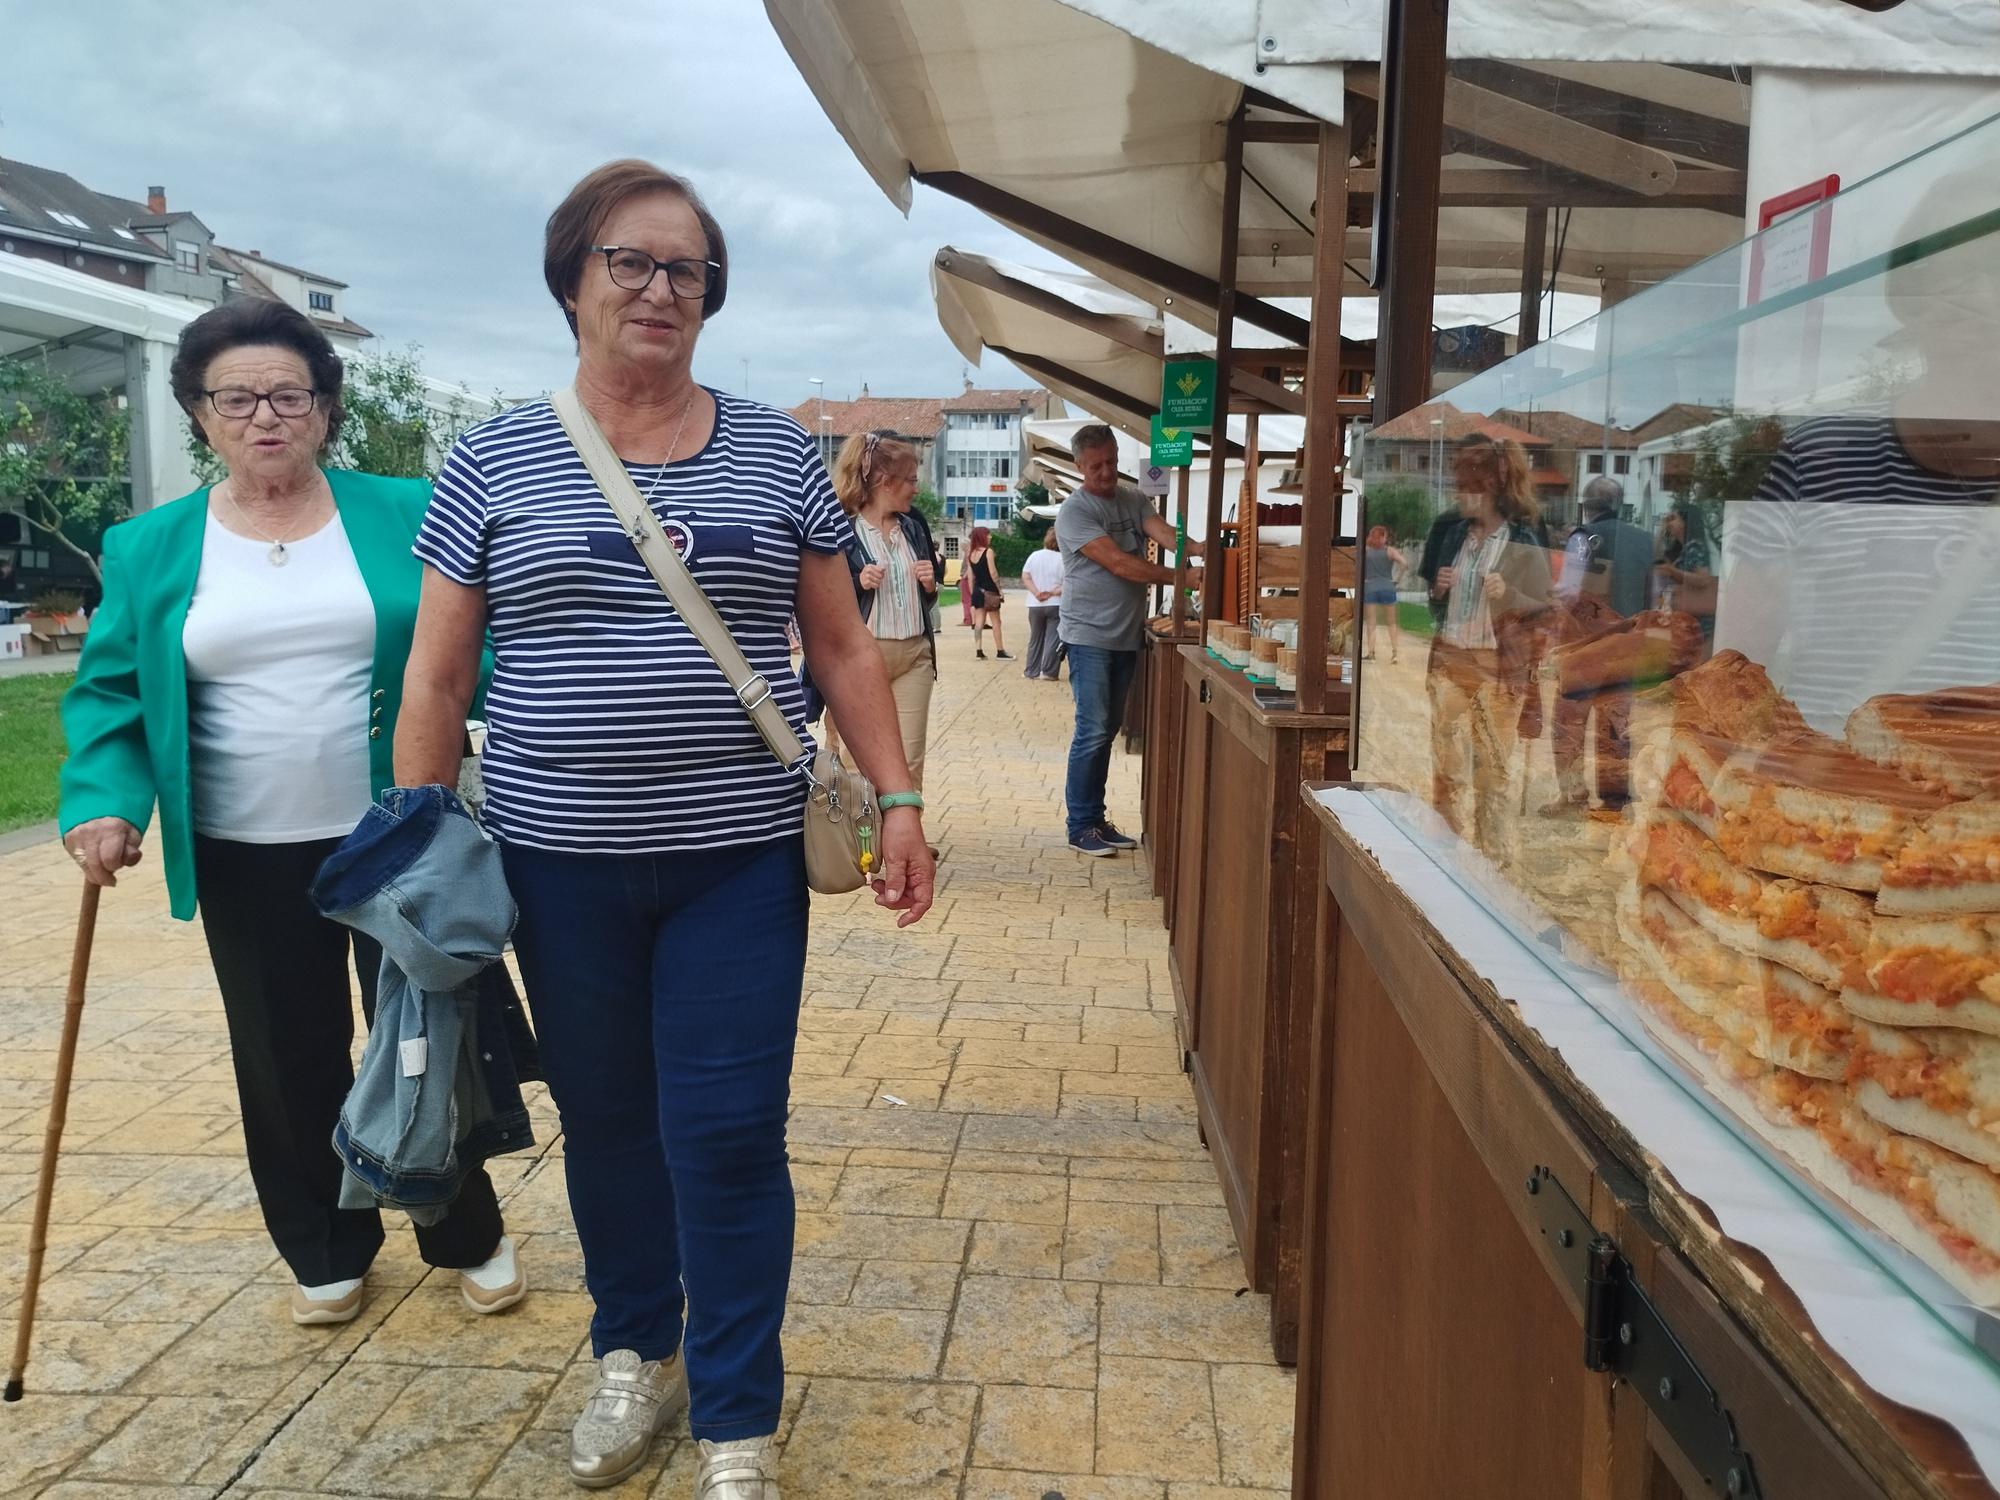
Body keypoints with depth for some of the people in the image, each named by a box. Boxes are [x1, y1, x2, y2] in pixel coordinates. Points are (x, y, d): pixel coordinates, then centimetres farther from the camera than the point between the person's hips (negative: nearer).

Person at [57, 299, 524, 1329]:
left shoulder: (404, 518, -1)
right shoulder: (149, 550, 4)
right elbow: (110, 692, 5)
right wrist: (103, 802, -11)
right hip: (248, 858, 2)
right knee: (288, 1059, 13)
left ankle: (471, 1239, 29)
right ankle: (325, 1253, 34)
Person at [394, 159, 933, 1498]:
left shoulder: (776, 455, 5)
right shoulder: (494, 463, 3)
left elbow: (843, 648, 7)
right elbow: (435, 679, 4)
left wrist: (898, 799, 0)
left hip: (738, 857, -1)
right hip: (560, 858, 1)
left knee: (729, 1138, 1)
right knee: (604, 1121, 14)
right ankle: (635, 1352, 38)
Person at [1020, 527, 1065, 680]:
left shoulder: (1034, 556, 3)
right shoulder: (1062, 558, -8)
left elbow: (1025, 577, -3)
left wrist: (1036, 592, -10)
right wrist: (1053, 592, -13)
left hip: (1035, 605, 4)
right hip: (1056, 605, -4)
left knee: (1035, 639, 14)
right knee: (1053, 639, 0)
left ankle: (1032, 672, 17)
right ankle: (1048, 672, -5)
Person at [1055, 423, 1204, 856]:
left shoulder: (1133, 501, 10)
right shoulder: (1074, 511, -11)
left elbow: (1162, 532, -7)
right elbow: (1118, 563, -19)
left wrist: (1197, 549, -29)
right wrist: (1180, 577, -24)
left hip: (1127, 635, 7)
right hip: (1090, 636, -7)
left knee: (1108, 730, 11)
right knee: (1092, 731, -7)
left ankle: (1095, 819, 20)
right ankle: (1080, 827, 2)